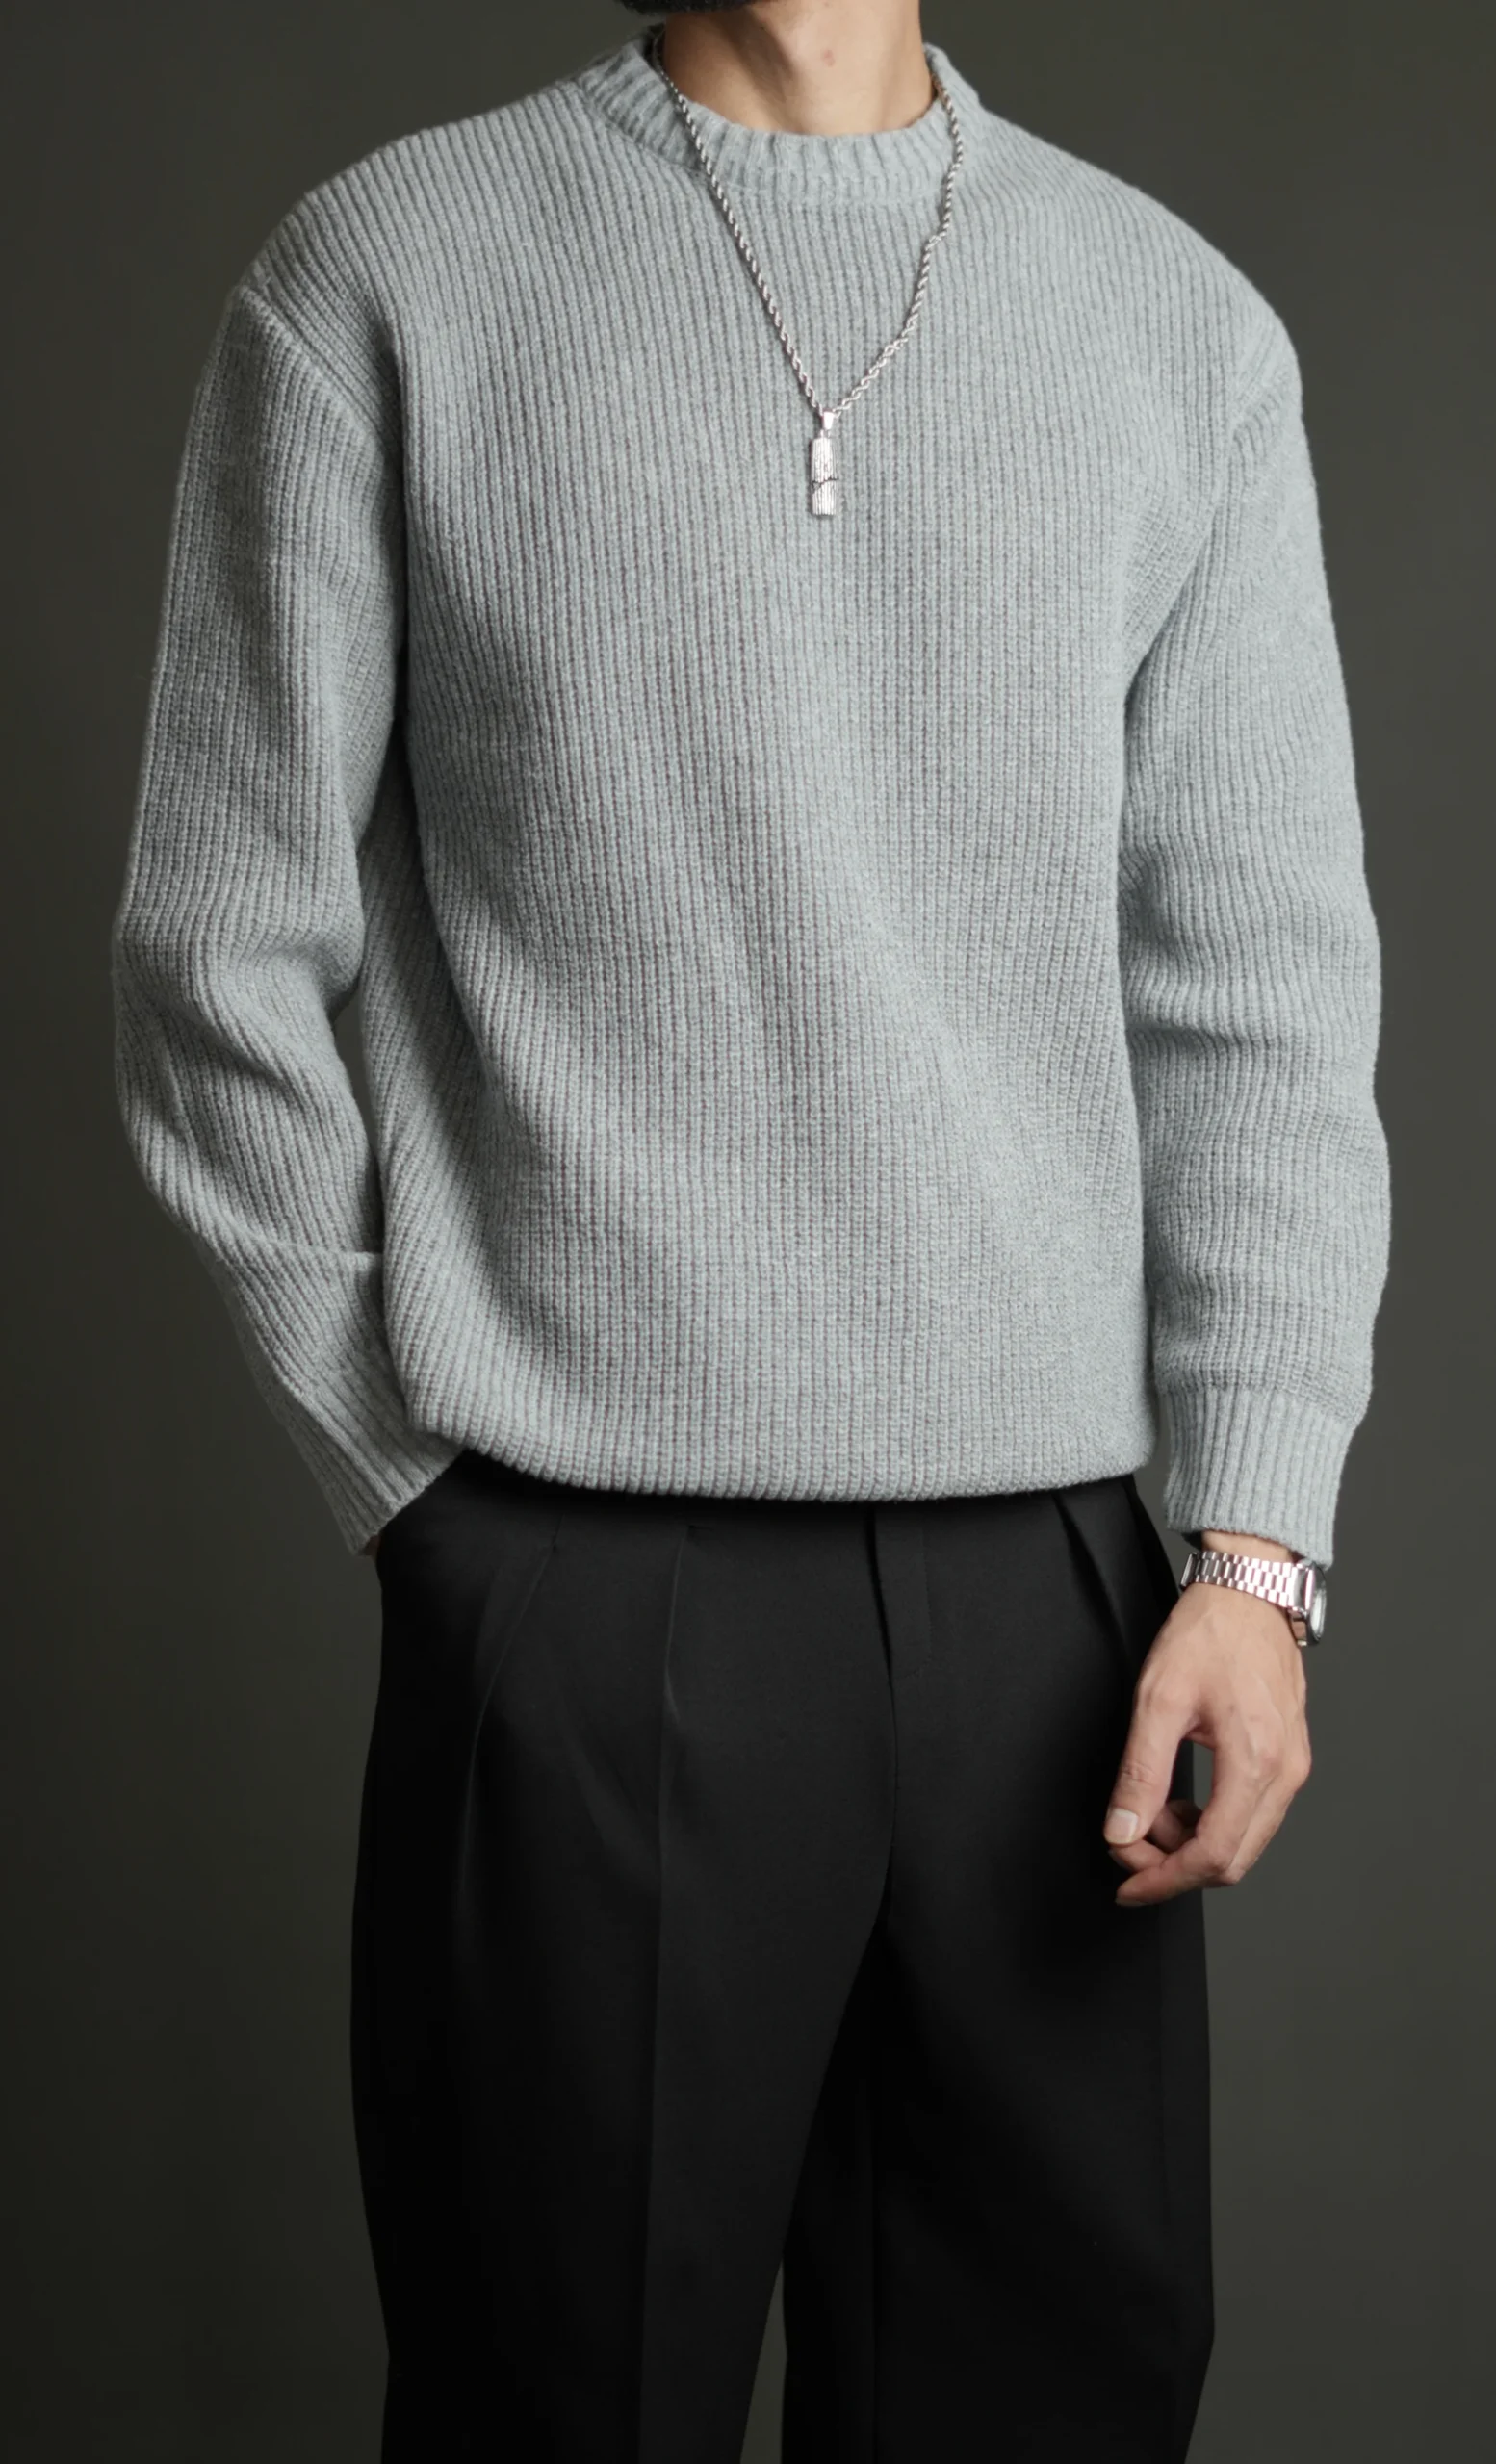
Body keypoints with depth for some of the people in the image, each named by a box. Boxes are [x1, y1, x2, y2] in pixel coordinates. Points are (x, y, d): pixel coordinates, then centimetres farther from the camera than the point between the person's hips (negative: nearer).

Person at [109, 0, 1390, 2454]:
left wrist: (1257, 1544, -2)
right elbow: (226, 962, 3)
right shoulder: (388, 275, 3)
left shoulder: (1183, 327, 9)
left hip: (1055, 1579, 3)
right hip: (584, 1598, -2)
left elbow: (1261, 988, 6)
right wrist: (434, 1488, 1)